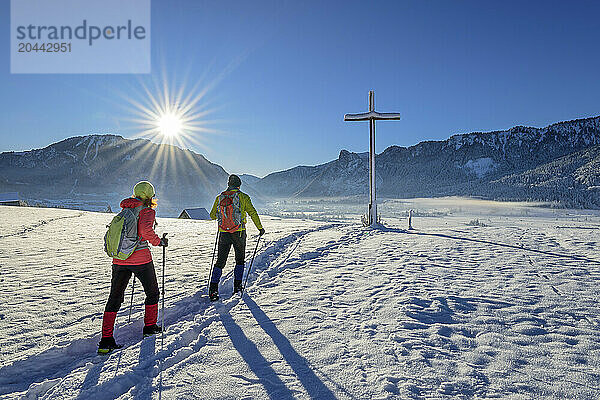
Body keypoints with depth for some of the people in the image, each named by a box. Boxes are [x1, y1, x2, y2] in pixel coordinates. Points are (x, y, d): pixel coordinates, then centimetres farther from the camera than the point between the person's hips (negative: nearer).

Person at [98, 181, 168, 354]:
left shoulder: (125, 211, 14)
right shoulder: (147, 211, -7)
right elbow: (145, 230, -24)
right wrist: (159, 242, -10)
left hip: (119, 260, 6)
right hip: (141, 259, -5)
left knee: (114, 299, 8)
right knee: (152, 292, 17)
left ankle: (106, 339, 3)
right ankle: (150, 327, 28)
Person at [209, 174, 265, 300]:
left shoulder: (219, 198, 4)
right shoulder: (243, 197, -5)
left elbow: (212, 215, 12)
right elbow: (252, 213, -6)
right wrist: (260, 228, 3)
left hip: (223, 233, 2)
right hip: (239, 233, -2)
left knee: (220, 261, 8)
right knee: (240, 259, 15)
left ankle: (213, 289, 1)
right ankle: (237, 286, 16)